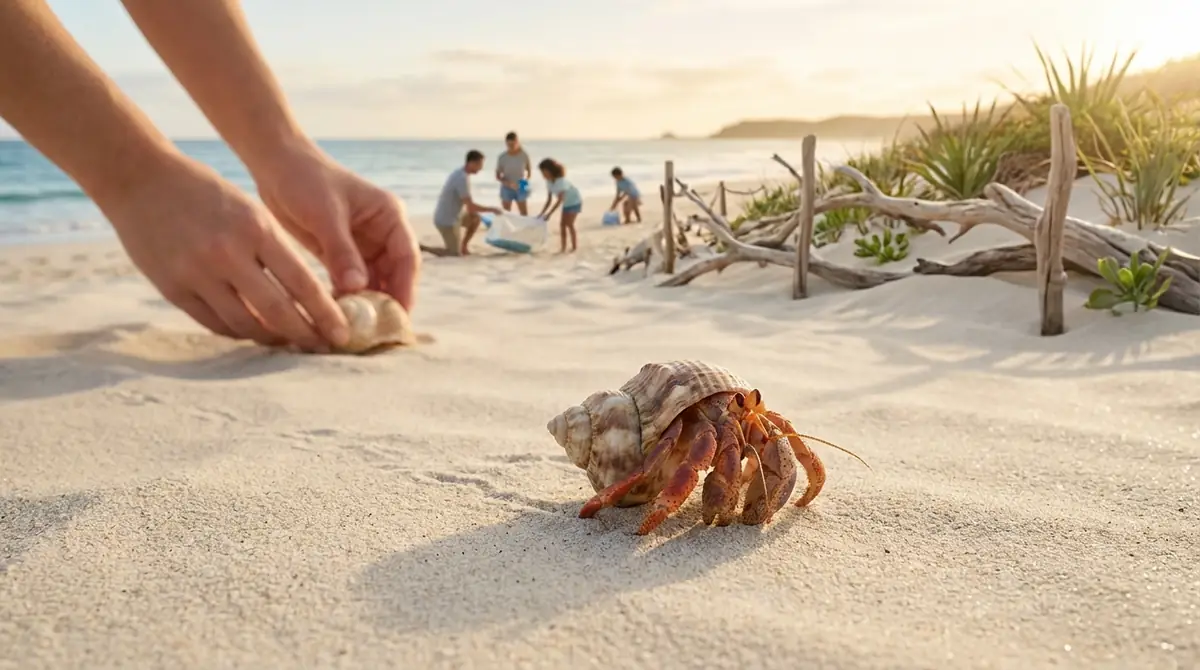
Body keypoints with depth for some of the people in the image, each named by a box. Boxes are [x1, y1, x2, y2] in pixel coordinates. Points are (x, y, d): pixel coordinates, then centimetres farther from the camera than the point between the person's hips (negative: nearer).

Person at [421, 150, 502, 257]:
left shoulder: (460, 172, 5)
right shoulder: (463, 178, -25)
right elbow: (471, 206, -24)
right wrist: (492, 209, -14)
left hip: (451, 215, 9)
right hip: (447, 221, -9)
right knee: (455, 254, -1)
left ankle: (463, 247, 22)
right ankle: (422, 248, 2)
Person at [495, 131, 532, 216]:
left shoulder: (524, 156, -9)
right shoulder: (502, 157, -11)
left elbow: (529, 171, 7)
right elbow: (498, 176, -6)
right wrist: (508, 183, -23)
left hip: (520, 188, 1)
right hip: (506, 189, -1)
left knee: (525, 214, 0)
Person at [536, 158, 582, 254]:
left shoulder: (561, 181, -31)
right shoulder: (549, 182, -9)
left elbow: (559, 200, -34)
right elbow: (549, 200, -5)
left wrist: (549, 214, -36)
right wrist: (541, 213, -13)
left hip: (575, 202, -7)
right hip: (566, 204, 7)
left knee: (569, 223, -13)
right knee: (562, 224, 1)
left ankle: (574, 247, -5)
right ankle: (564, 248, 2)